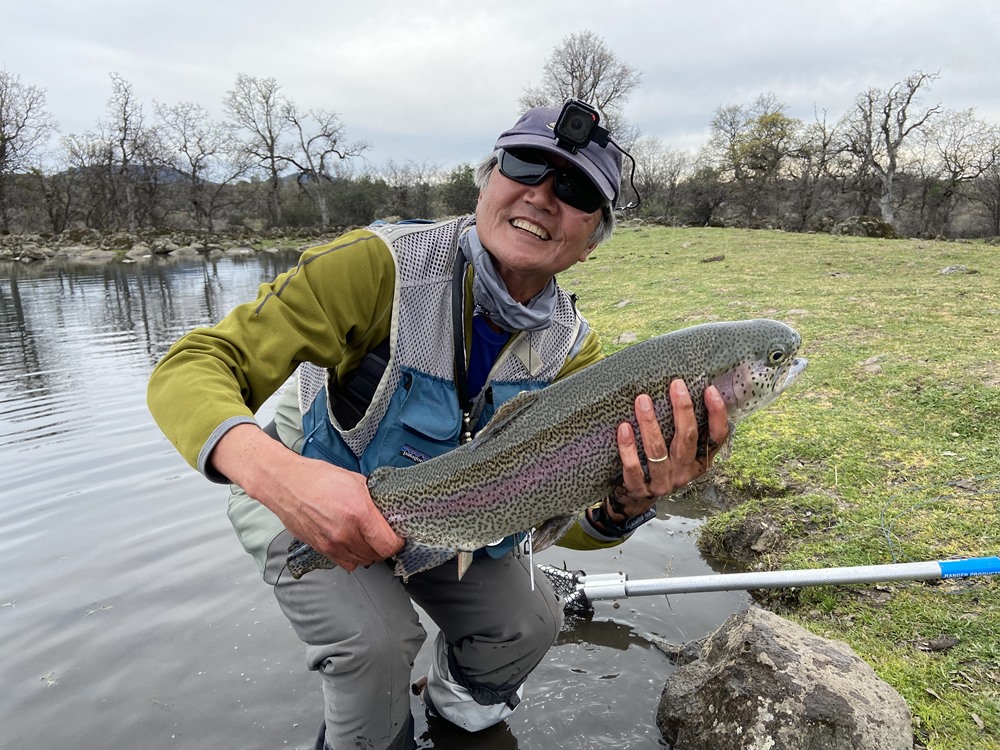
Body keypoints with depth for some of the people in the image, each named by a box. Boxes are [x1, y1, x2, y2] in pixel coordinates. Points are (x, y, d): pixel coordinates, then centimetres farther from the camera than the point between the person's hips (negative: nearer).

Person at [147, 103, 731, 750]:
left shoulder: (574, 350, -15)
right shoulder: (383, 265, -30)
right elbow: (191, 367, -31)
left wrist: (627, 506, -41)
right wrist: (273, 470, -53)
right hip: (299, 497, -4)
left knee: (530, 622, -4)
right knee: (378, 637, -25)